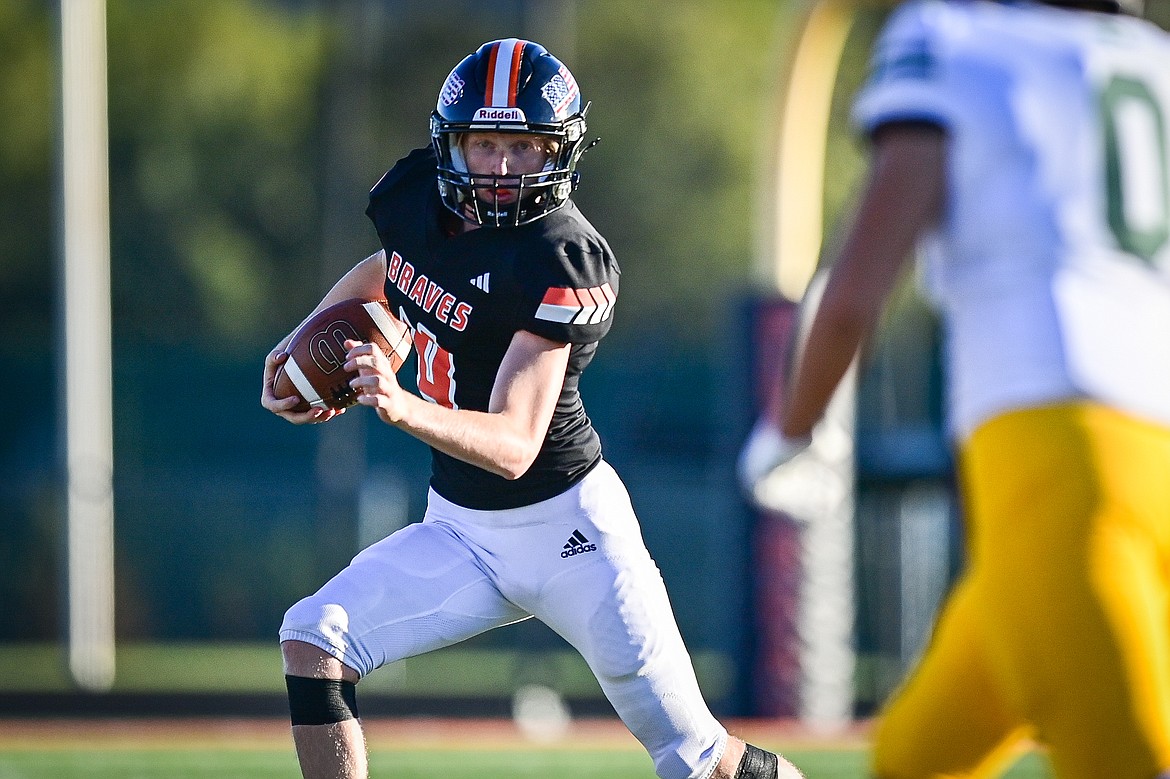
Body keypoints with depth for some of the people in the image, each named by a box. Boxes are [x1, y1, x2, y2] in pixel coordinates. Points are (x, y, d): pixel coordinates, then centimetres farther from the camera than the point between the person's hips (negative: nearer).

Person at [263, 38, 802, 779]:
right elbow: (383, 274, 22)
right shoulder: (416, 198, -5)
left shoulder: (560, 260, -24)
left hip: (564, 524, -6)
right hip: (459, 529, 6)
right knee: (312, 641, -14)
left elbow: (514, 446, -30)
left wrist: (402, 407, -46)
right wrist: (299, 345, 8)